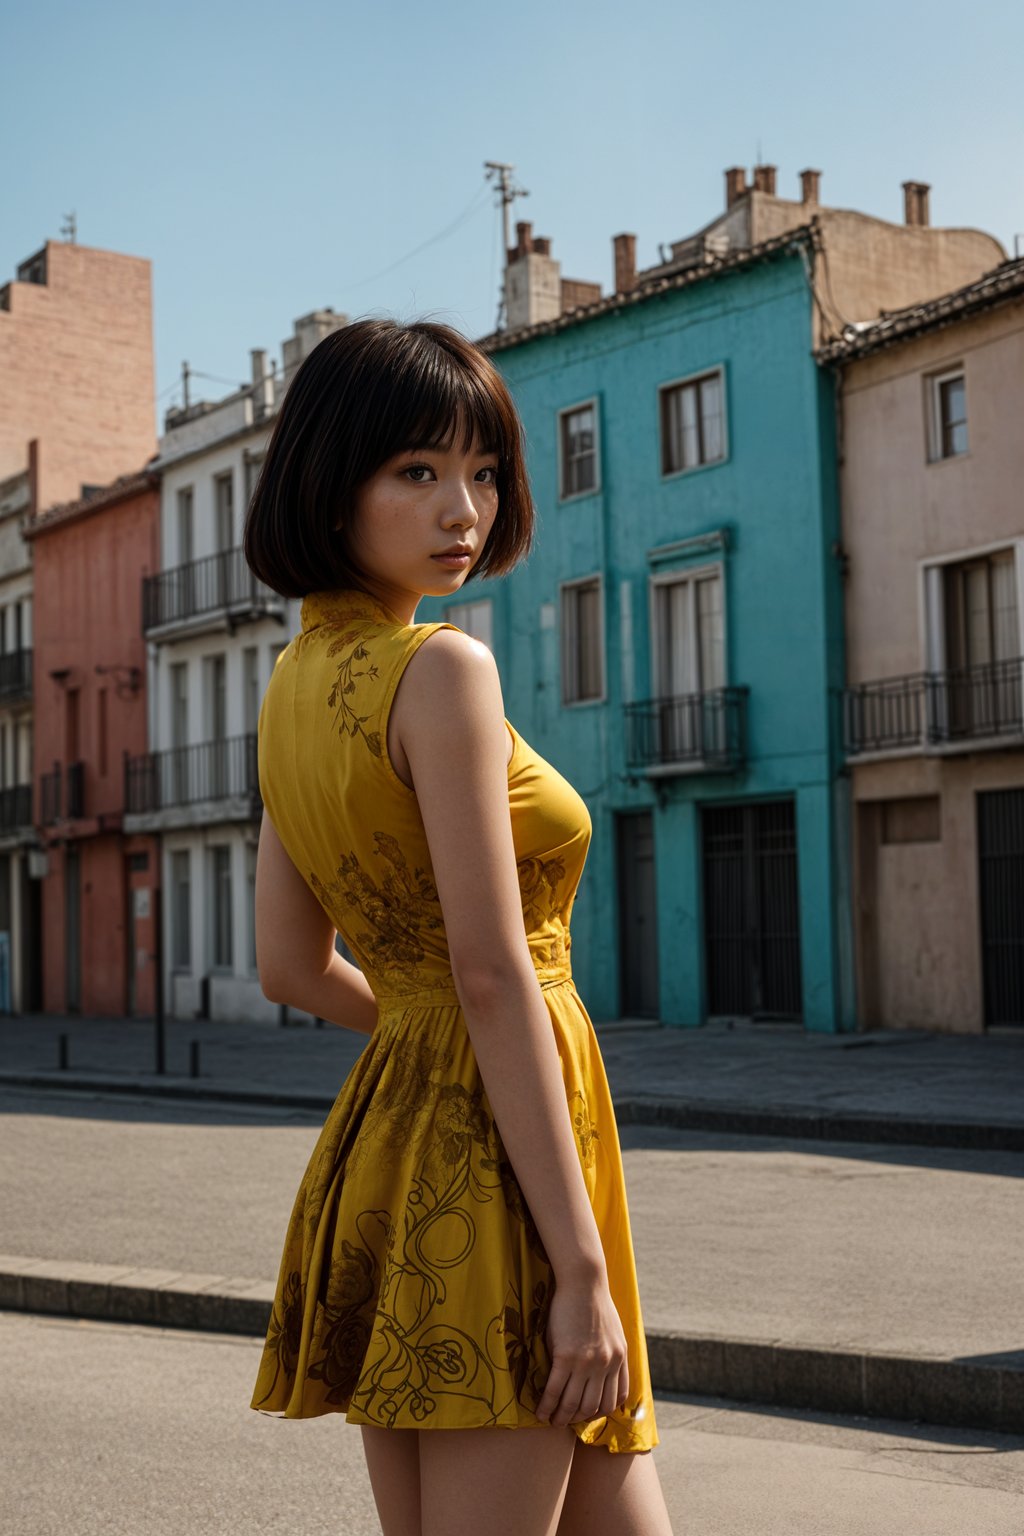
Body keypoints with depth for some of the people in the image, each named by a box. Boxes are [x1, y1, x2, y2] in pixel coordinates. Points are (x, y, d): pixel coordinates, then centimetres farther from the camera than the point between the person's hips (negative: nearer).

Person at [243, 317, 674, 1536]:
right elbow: (492, 974, -20)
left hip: (380, 1141, 9)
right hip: (486, 1163, -9)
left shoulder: (295, 682, 11)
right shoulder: (444, 669, -14)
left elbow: (294, 969, 16)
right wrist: (583, 1268, -19)